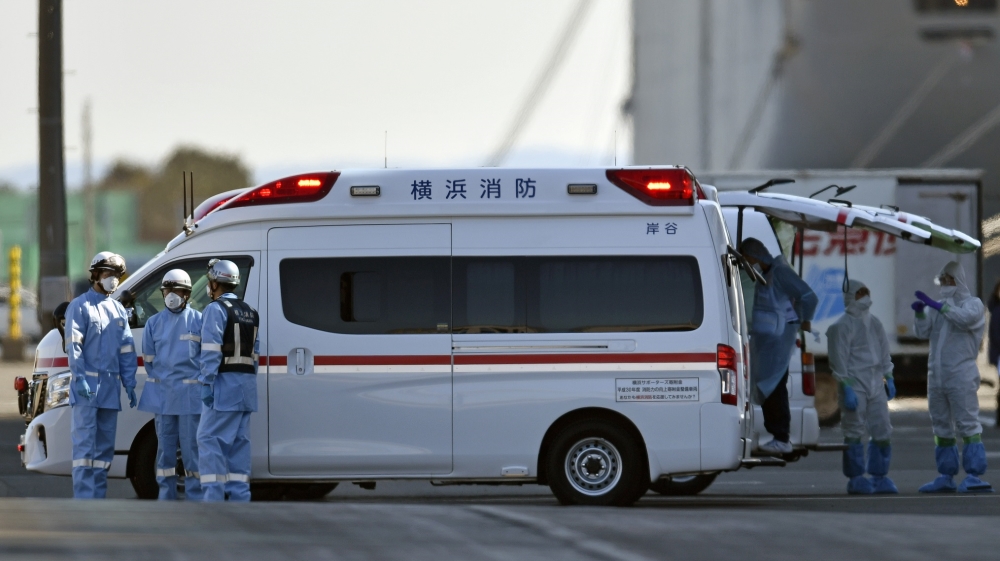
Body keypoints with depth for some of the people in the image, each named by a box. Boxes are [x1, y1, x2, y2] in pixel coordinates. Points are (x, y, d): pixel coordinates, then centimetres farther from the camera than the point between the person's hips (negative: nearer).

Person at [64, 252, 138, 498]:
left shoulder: (118, 310, 16)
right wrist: (80, 378, -18)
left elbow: (127, 350, 16)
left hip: (110, 387, 6)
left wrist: (129, 384, 9)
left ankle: (98, 499, 11)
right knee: (85, 444, -10)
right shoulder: (80, 307, -2)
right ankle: (84, 501, -13)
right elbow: (73, 346, -9)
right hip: (87, 386, -6)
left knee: (105, 446, 7)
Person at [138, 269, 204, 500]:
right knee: (165, 447, 5)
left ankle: (195, 499, -3)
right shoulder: (154, 323, 11)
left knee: (191, 447, -5)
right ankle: (166, 498, 9)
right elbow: (148, 359, 15)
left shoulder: (198, 321, 2)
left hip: (190, 394, -3)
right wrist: (159, 382, 7)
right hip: (161, 393, 3)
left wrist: (192, 382, 0)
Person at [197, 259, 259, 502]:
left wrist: (207, 382, -17)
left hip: (224, 383, -8)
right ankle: (239, 495, 8)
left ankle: (214, 496, -15)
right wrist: (248, 381, 18)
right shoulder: (249, 313, 17)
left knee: (209, 438, -7)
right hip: (246, 385, 8)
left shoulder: (215, 309, -9)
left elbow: (211, 351, -16)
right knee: (239, 441, 9)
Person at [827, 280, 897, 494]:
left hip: (875, 383, 7)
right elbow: (839, 360, -12)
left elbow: (884, 354, 23)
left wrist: (888, 378, 16)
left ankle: (879, 477, 13)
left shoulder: (874, 323, 15)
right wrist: (846, 388, -17)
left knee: (882, 431, 5)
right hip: (855, 383, -7)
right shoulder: (843, 326, -8)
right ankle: (856, 479, 0)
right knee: (854, 432, -5)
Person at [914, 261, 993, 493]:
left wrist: (936, 305, -23)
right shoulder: (941, 306, 18)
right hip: (937, 375, 7)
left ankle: (974, 476, -16)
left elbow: (965, 318, -22)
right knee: (941, 428, 8)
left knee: (967, 424, -12)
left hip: (961, 375, -7)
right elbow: (923, 332, 9)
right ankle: (946, 477, 12)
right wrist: (920, 312, -9)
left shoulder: (973, 304, 0)